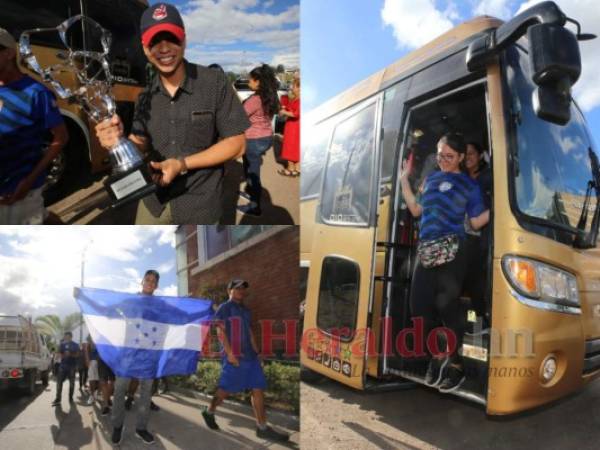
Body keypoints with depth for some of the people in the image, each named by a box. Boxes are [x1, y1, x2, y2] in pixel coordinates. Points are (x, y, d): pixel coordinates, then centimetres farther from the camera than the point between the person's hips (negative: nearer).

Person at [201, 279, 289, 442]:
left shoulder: (245, 310, 19)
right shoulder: (224, 308, -3)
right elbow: (221, 331, -10)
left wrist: (256, 352, 14)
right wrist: (229, 353, -18)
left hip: (249, 355, 7)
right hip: (234, 356, -7)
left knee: (258, 389, 1)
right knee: (226, 388, 2)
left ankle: (262, 428, 4)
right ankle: (209, 412, 28)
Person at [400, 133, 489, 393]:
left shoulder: (469, 185, 8)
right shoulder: (431, 179, 21)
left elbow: (476, 222, 5)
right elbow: (416, 210, 20)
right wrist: (404, 180, 19)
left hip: (451, 252, -5)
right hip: (426, 252, 5)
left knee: (447, 307, -7)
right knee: (419, 306, 0)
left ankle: (454, 365, 11)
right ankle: (436, 357, 21)